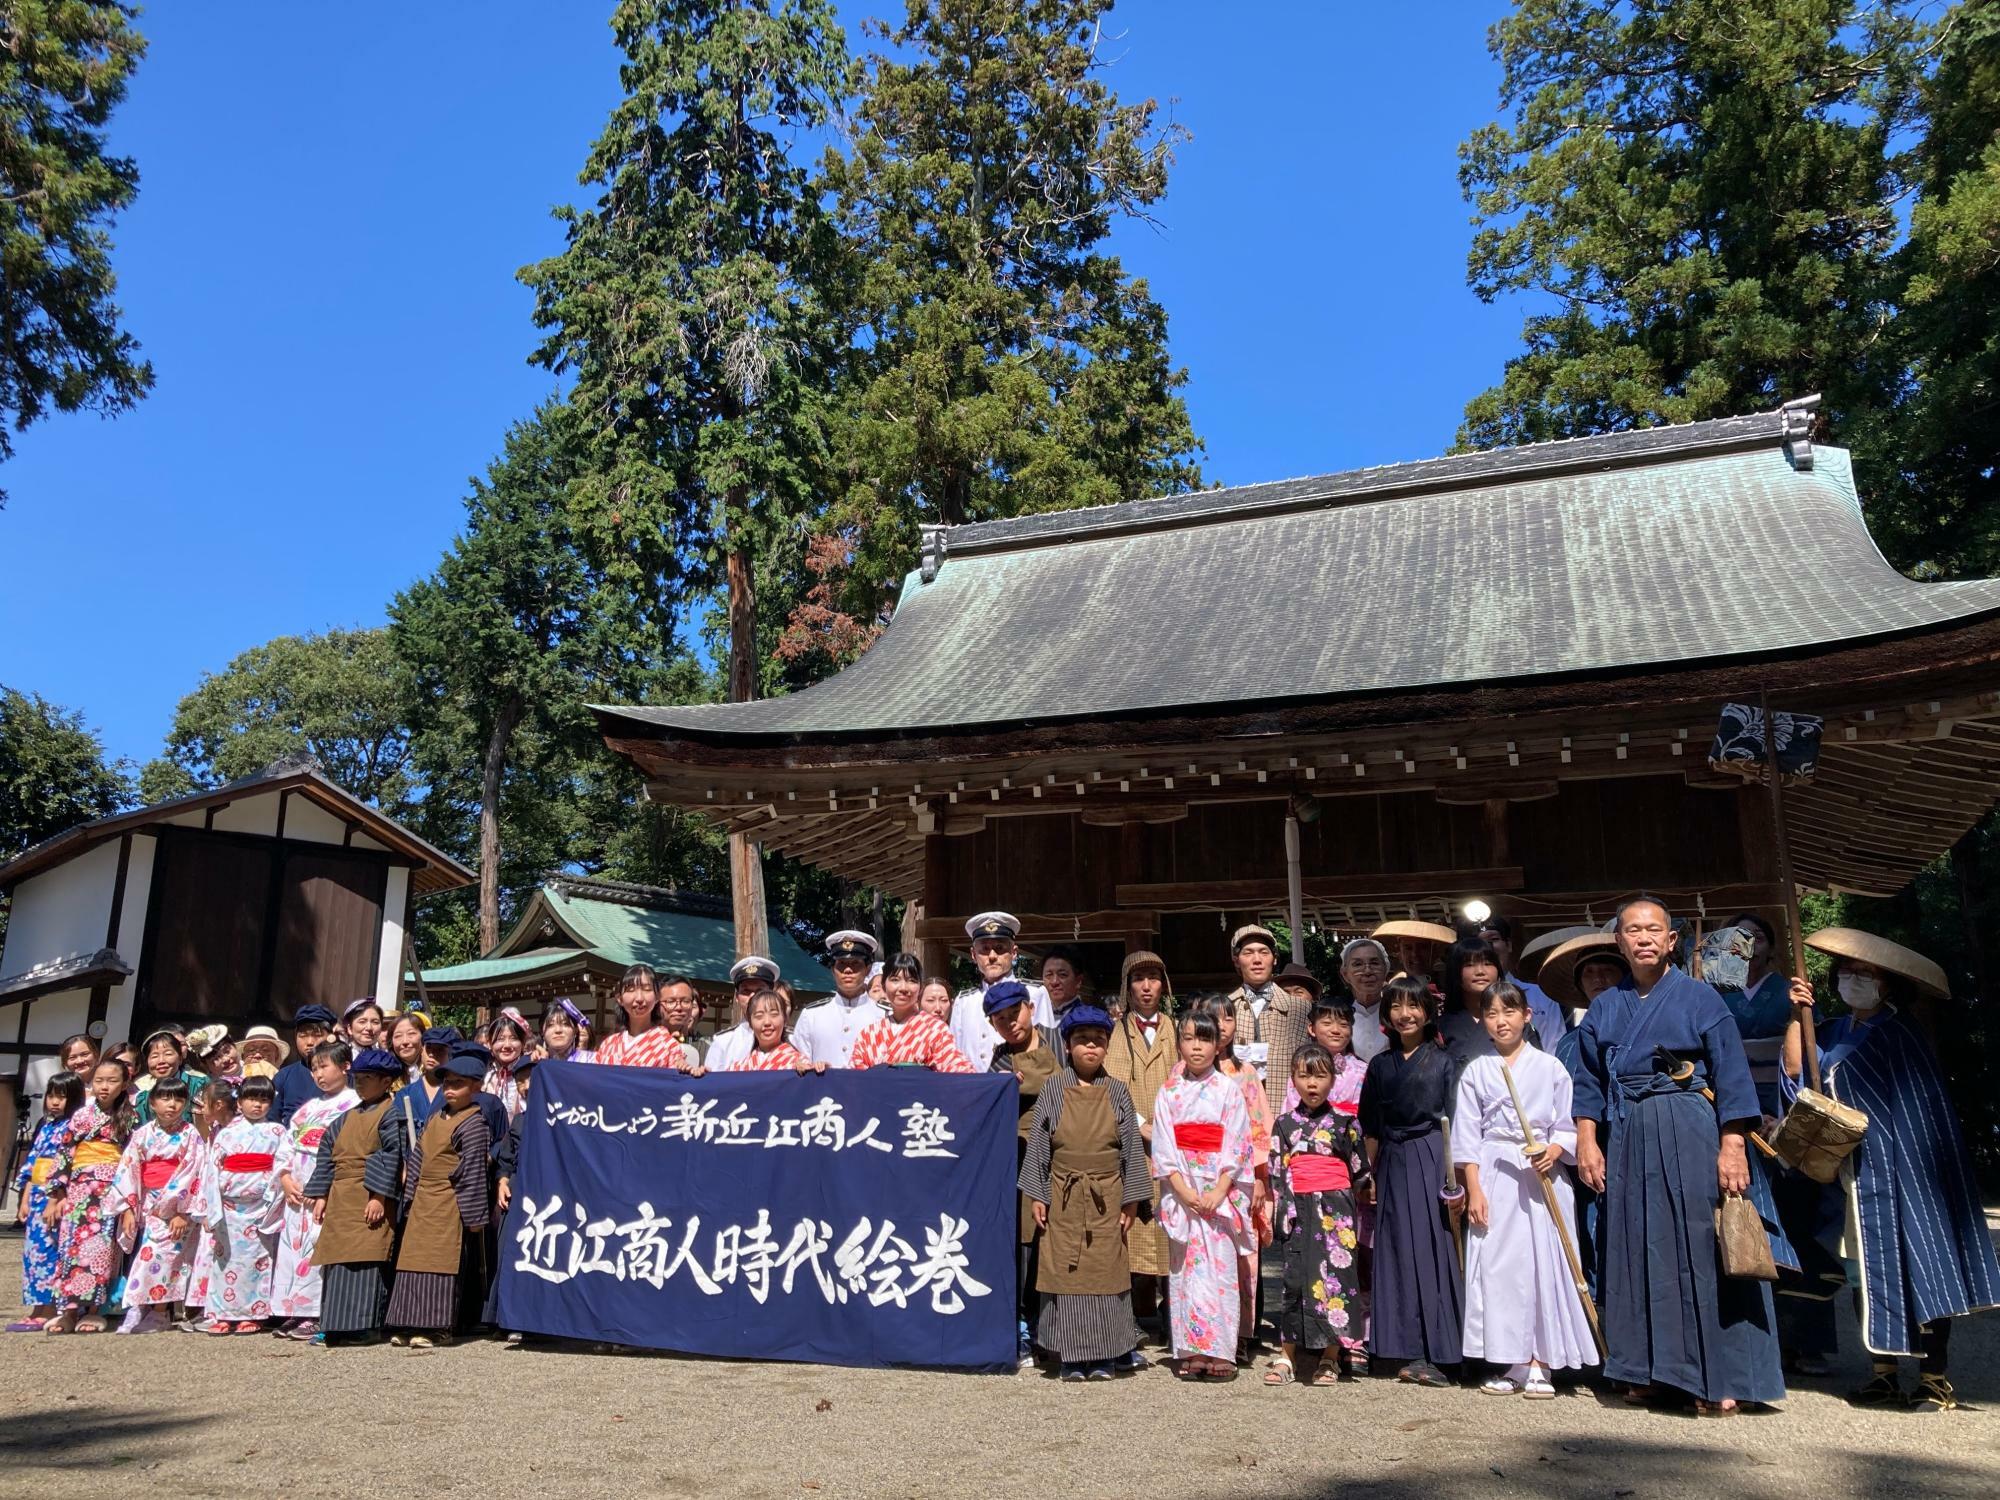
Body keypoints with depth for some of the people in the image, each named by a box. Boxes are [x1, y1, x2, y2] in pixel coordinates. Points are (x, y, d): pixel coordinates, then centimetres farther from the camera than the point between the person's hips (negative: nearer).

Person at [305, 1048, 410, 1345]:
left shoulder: (390, 1114, -6)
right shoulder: (347, 1118, 17)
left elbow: (391, 1157, -13)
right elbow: (327, 1155, 17)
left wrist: (378, 1197, -19)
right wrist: (321, 1196, 9)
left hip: (370, 1200, -8)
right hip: (340, 1199, 8)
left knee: (366, 1262, -9)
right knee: (337, 1261, 9)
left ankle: (366, 1325, -5)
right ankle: (336, 1325, 16)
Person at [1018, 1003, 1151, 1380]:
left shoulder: (1116, 1092, 2)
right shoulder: (1054, 1090, 0)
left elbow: (1131, 1146, 3)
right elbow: (1037, 1144, 1)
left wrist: (1131, 1200, 0)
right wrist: (1036, 1195, -3)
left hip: (1106, 1197, 0)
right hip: (1064, 1196, 0)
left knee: (1105, 1271, 5)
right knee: (1065, 1271, 2)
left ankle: (1105, 1353, 16)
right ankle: (1071, 1354, 12)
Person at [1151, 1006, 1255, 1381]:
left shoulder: (1229, 1090, 1)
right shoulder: (1169, 1093, 5)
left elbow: (1237, 1146, -3)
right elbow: (1163, 1148, 1)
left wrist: (1218, 1192, -12)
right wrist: (1184, 1191, -10)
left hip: (1220, 1191, -1)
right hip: (1181, 1191, 1)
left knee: (1221, 1267, -4)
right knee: (1185, 1266, 1)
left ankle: (1219, 1352, 1)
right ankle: (1191, 1352, 6)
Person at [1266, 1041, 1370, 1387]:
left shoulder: (1345, 1122, 3)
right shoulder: (1284, 1124, 7)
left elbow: (1359, 1170, 9)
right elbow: (1276, 1172, 5)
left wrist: (1339, 1199, 9)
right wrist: (1280, 1211, -2)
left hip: (1336, 1210, -1)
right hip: (1298, 1210, 1)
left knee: (1335, 1275, -2)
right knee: (1295, 1278, 1)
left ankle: (1330, 1358, 9)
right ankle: (1288, 1356, 8)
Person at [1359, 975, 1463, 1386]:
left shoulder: (1443, 1059, 0)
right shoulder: (1380, 1065, 10)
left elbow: (1452, 1121, -5)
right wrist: (1371, 1175, 8)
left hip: (1432, 1159, -3)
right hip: (1394, 1165, 4)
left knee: (1432, 1249, -3)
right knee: (1399, 1252, 4)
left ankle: (1435, 1354, 3)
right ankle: (1410, 1352, 9)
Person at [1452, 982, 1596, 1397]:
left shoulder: (1550, 1067, 4)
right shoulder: (1475, 1072, 7)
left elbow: (1566, 1126, 4)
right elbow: (1468, 1136, 5)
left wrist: (1553, 1153, -16)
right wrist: (1473, 1190, -2)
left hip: (1541, 1176, -1)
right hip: (1493, 1176, 1)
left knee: (1544, 1265, -2)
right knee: (1496, 1266, 1)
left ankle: (1540, 1366, 7)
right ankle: (1514, 1364, 11)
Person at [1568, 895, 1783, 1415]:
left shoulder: (1699, 998, 1)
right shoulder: (1604, 1009, 12)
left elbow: (1731, 1077, -3)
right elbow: (1589, 1082, 13)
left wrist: (1732, 1146, -12)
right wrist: (1586, 1141, 3)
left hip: (1691, 1134, -4)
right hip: (1628, 1138, 4)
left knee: (1701, 1249, -4)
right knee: (1636, 1251, 6)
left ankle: (1718, 1379, 4)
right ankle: (1647, 1371, 15)